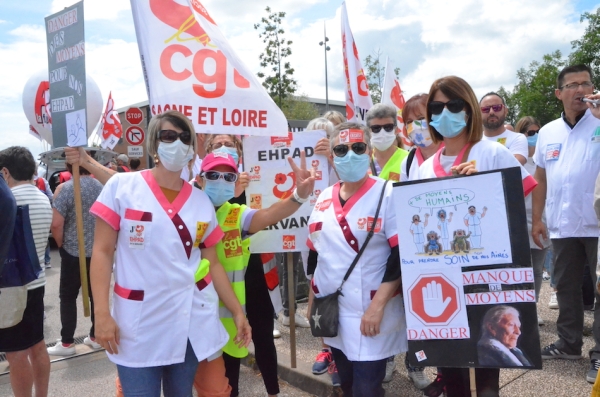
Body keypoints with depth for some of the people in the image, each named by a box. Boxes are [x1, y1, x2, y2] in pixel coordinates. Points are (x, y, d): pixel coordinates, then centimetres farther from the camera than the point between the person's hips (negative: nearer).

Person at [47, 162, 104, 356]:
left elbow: (56, 224, -16)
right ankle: (96, 337, 21)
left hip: (74, 252, -4)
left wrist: (61, 245, 1)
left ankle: (67, 343, 13)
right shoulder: (102, 186, 3)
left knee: (68, 296, 7)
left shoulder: (65, 188, -12)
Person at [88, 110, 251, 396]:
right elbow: (102, 251, -4)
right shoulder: (121, 186, -3)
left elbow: (211, 263, 9)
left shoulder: (202, 201, 5)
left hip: (193, 321, 3)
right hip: (138, 323, -3)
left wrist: (237, 311, 7)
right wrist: (101, 313, -11)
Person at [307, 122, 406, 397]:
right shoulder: (324, 198, 6)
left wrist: (378, 305, -21)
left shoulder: (388, 195, -11)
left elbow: (402, 256, -16)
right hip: (331, 313, 6)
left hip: (370, 314, -5)